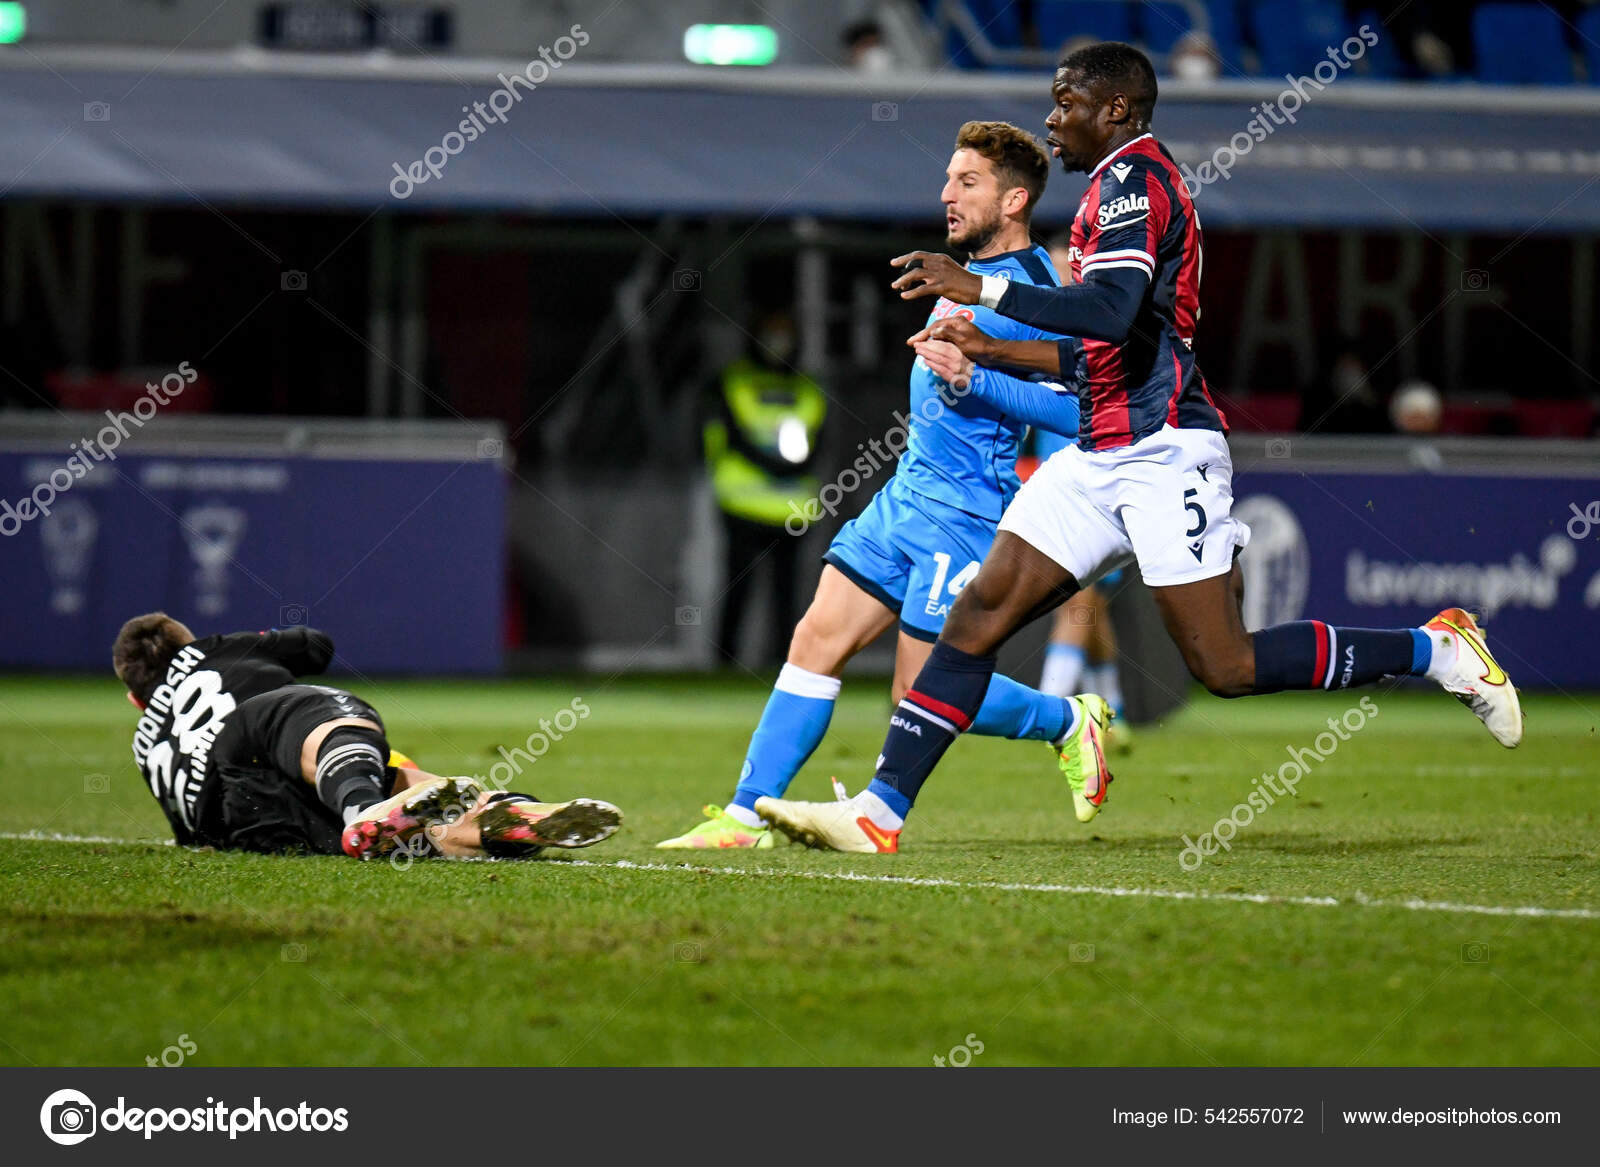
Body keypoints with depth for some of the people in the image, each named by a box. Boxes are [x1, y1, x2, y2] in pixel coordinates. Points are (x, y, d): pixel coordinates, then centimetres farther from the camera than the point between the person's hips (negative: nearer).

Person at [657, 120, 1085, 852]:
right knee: (816, 641, 1)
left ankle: (1066, 721, 18)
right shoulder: (969, 271, 14)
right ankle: (746, 815, 1)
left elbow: (1072, 411, -22)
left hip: (964, 511, -9)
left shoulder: (1032, 291, -15)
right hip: (908, 494, 9)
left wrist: (972, 380, -27)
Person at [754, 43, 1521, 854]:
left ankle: (1436, 649, 5)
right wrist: (993, 352, 26)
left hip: (1163, 450, -10)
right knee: (976, 617, -1)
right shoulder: (1122, 185, 22)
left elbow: (1113, 314, -25)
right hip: (1103, 454, 10)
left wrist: (983, 291, -23)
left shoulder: (1132, 173, -9)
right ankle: (879, 813, -5)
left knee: (1225, 667, -10)